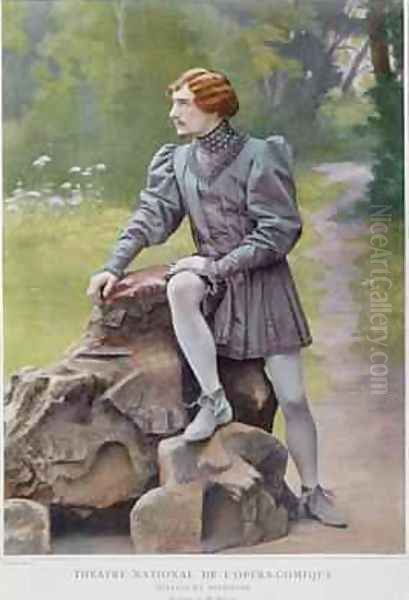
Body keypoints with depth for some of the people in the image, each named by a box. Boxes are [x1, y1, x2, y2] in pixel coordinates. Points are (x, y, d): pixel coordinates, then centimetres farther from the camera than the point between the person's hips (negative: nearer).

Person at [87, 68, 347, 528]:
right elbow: (151, 215, 2)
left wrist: (218, 265, -19)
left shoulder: (257, 156, -13)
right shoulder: (179, 160, 4)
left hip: (263, 279, -3)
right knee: (179, 287, -35)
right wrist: (114, 266, -12)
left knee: (292, 397, -1)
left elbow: (280, 230, -15)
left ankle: (313, 493, 18)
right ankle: (214, 401, -23)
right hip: (213, 272, 3)